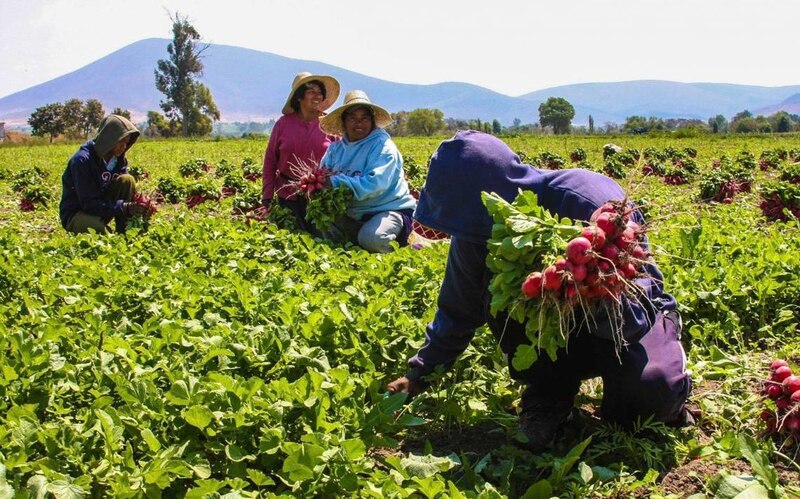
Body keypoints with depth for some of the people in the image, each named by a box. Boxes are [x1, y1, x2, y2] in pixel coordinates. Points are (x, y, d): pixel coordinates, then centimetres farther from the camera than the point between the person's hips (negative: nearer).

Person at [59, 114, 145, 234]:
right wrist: (125, 207, -35)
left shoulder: (118, 159, -1)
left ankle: (123, 233, -11)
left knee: (127, 180, -16)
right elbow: (88, 203, -27)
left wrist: (139, 204, -26)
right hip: (76, 214, -8)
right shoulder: (82, 160, -23)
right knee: (99, 229, -43)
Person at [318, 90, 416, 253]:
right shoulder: (336, 148, 6)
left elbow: (375, 184, -25)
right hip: (353, 214, 6)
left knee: (371, 237, -33)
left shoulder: (382, 145, -12)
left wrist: (336, 182, -24)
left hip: (388, 209, -6)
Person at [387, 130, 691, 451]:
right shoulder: (476, 232, -17)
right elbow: (458, 308, 0)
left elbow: (626, 315, -32)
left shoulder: (594, 203, -33)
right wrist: (421, 372, 0)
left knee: (651, 387, -35)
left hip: (624, 315, -4)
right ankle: (551, 390, -7)